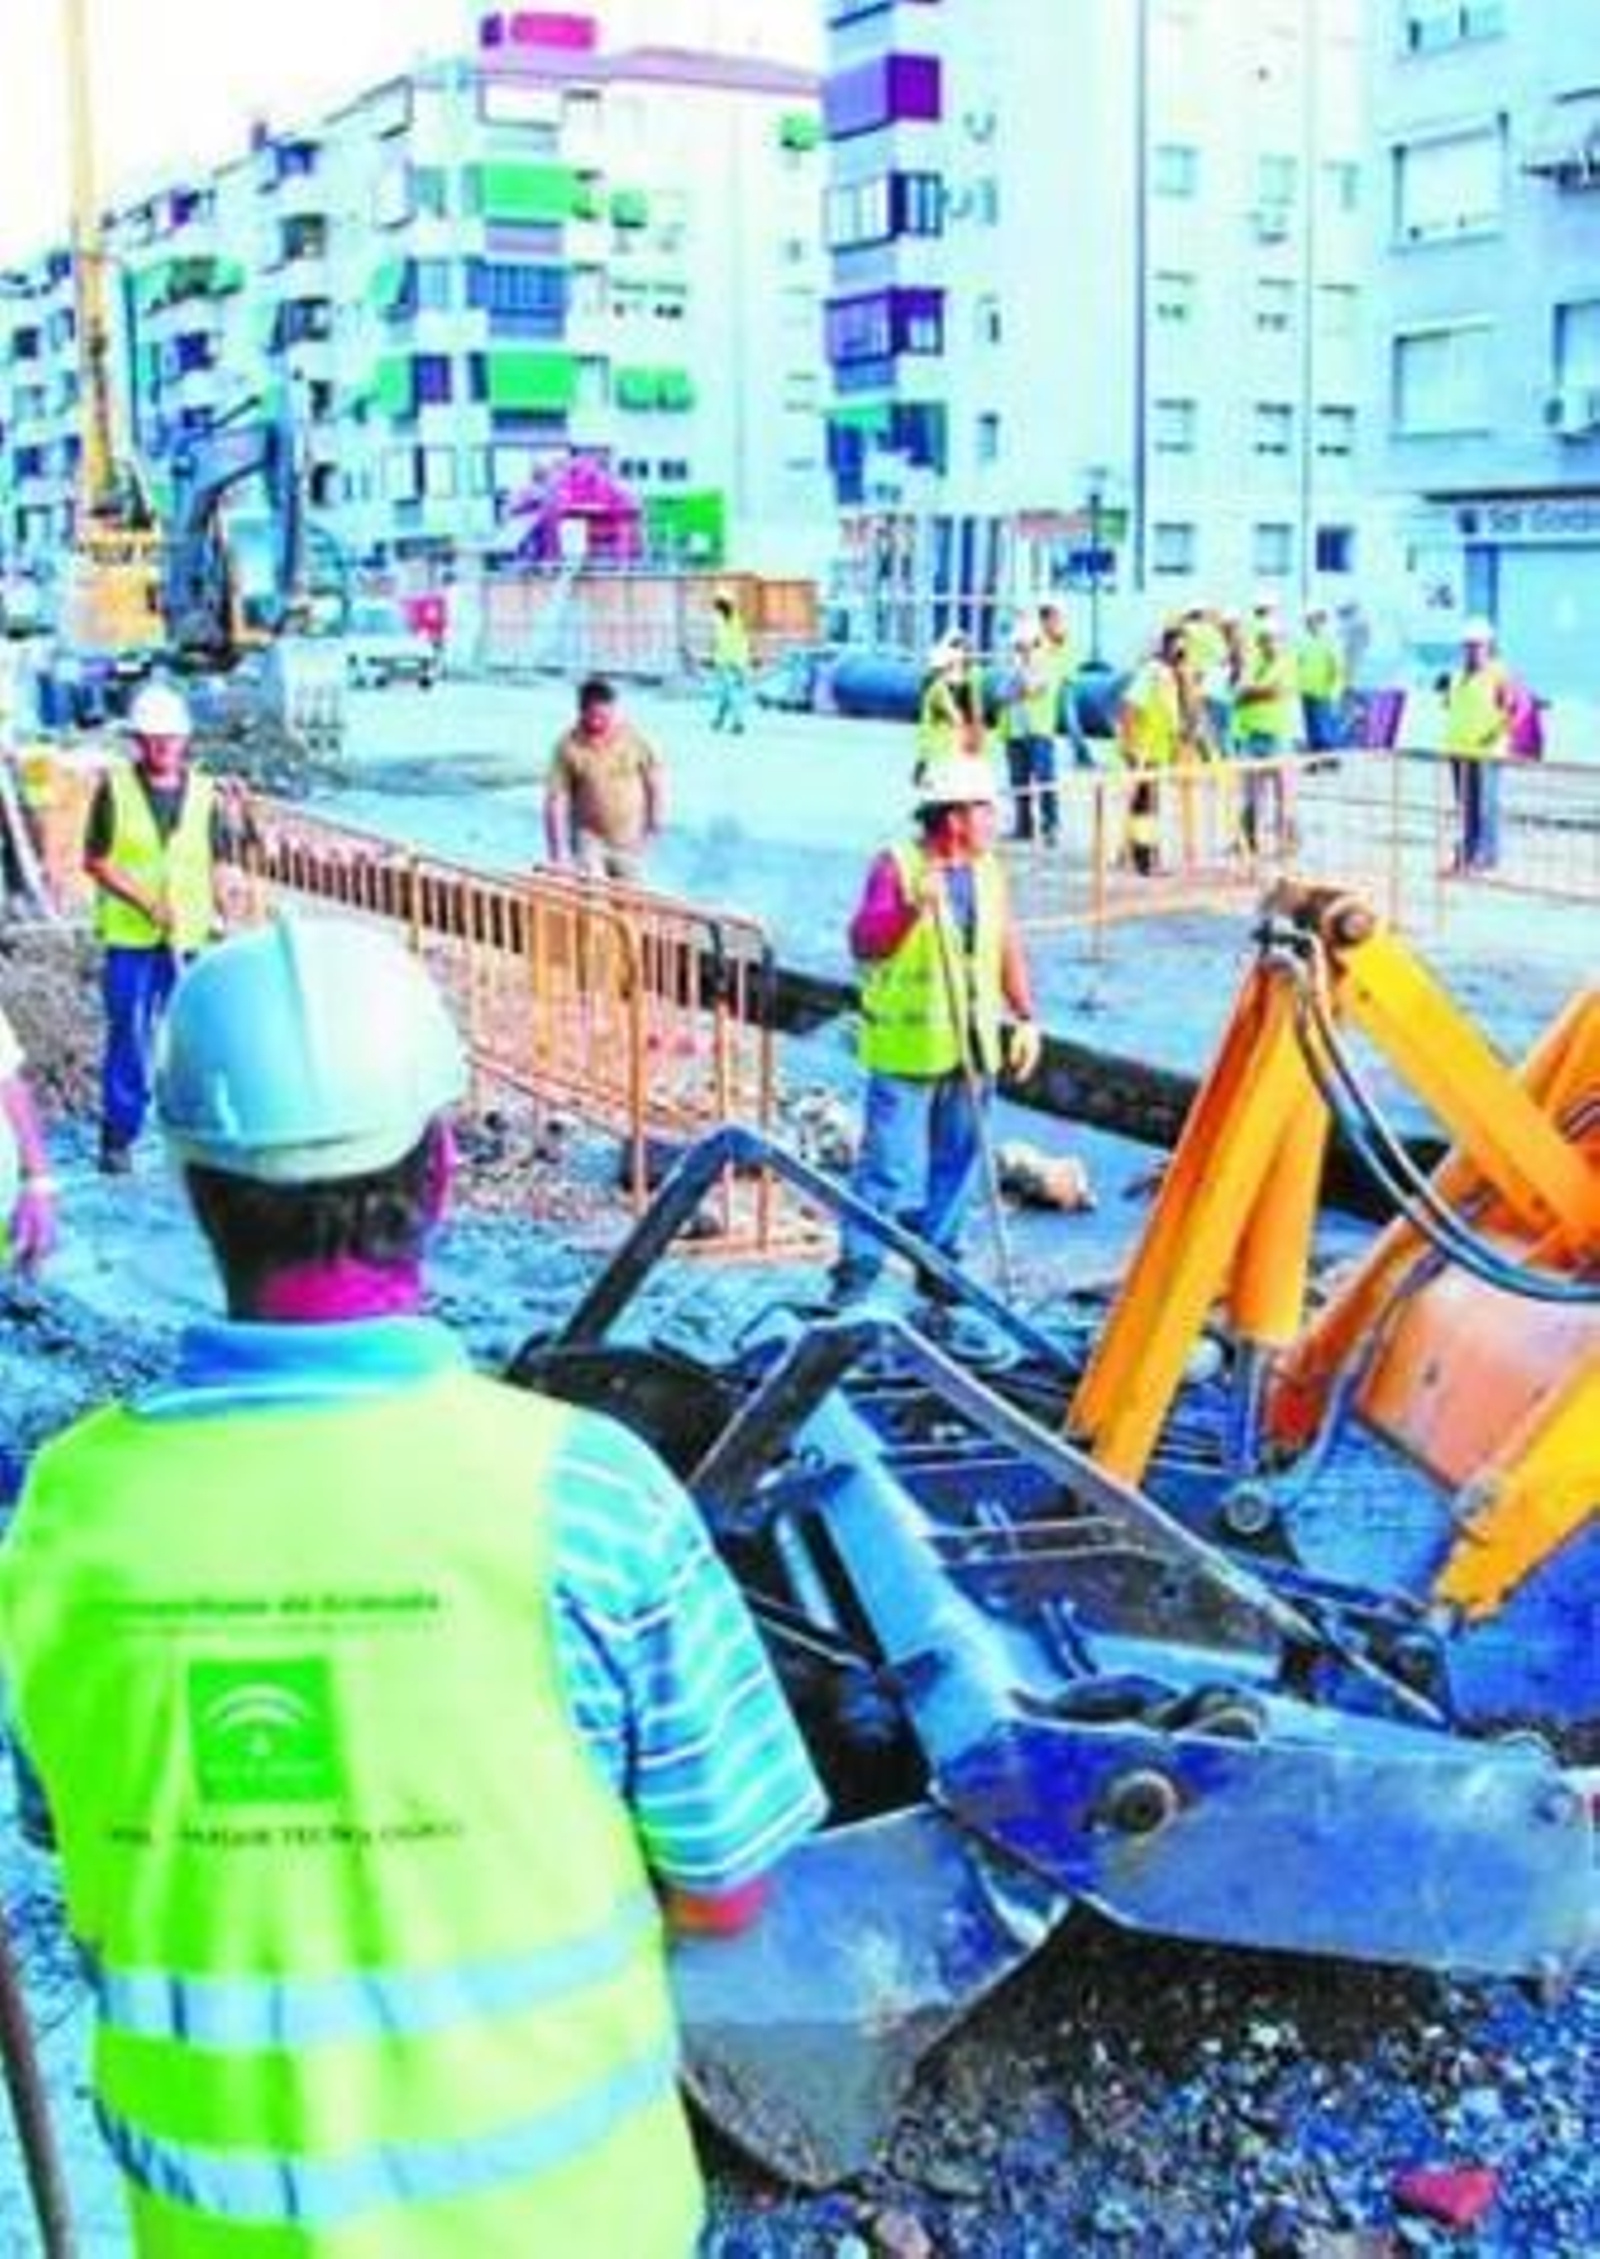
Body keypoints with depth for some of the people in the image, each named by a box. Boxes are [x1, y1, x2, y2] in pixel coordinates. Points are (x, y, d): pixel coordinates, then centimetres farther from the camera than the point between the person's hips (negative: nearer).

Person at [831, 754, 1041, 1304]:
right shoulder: (896, 865, -11)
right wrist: (911, 908, -37)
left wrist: (1025, 1018, 10)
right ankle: (857, 1266, 1)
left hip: (972, 1049, 6)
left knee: (957, 1160, 13)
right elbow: (863, 943, -22)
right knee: (889, 1165, -6)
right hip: (906, 1049, -6)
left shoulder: (988, 870, 8)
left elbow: (1008, 949, 15)